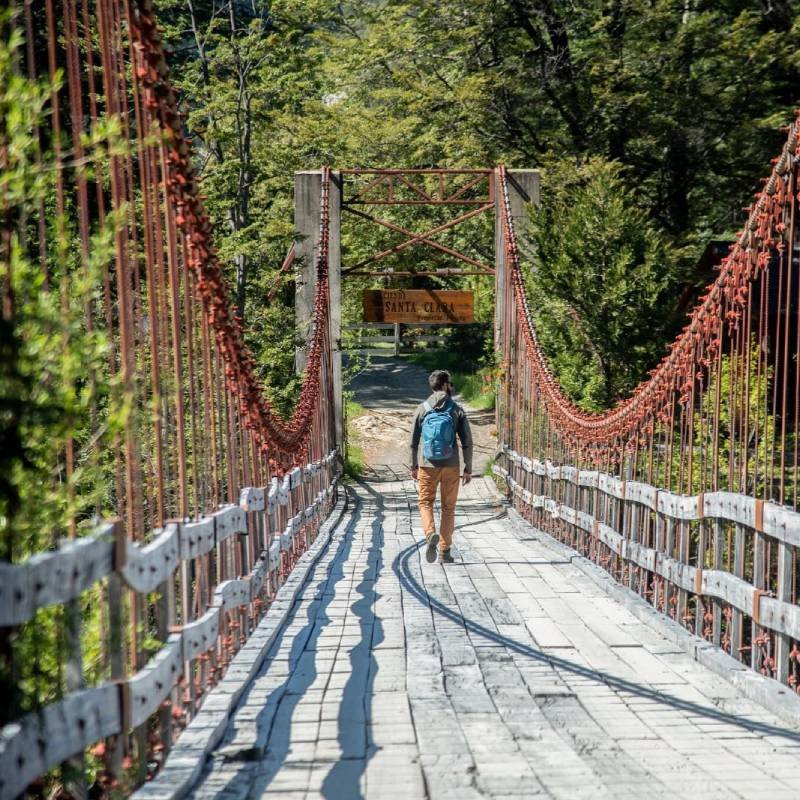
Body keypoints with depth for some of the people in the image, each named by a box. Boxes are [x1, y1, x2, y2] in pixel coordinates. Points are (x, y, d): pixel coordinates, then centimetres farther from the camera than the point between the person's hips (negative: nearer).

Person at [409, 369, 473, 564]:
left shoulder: (422, 409, -1)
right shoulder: (457, 410, -3)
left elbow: (414, 441, 2)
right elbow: (467, 442, -3)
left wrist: (414, 466, 12)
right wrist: (468, 469, 5)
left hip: (428, 466, 0)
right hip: (451, 467, 0)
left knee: (426, 503, 11)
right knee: (448, 508, 10)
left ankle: (431, 533, -17)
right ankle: (444, 552, 11)